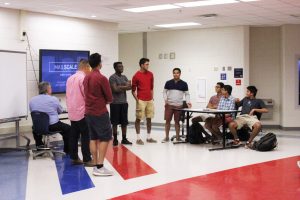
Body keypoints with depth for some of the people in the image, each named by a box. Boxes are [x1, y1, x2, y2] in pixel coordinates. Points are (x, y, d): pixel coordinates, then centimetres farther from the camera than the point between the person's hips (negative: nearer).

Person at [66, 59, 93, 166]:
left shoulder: (70, 78, 12)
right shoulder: (83, 78, -14)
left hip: (72, 112, 8)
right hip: (82, 112, -8)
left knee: (74, 135, 10)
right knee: (85, 136, -4)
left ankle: (74, 158, 14)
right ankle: (87, 160, -3)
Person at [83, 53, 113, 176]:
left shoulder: (86, 78, 9)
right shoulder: (102, 78, -15)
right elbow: (110, 98, -9)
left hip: (88, 112, 8)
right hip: (100, 112, -8)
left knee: (93, 138, 10)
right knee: (105, 138, -2)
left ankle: (95, 166, 11)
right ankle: (100, 167, -7)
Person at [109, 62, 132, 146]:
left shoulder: (124, 77, 14)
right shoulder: (112, 77, -7)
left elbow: (129, 87, 2)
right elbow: (115, 89, -17)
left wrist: (120, 87, -14)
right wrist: (125, 87, -7)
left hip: (124, 102, 6)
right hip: (115, 103, -6)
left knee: (124, 122, 8)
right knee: (115, 122, 0)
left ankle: (124, 139, 15)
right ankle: (115, 139, 8)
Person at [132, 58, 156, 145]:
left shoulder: (150, 74, 8)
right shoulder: (136, 76, -7)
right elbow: (133, 90, -3)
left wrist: (152, 97, 11)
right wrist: (137, 100, -9)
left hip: (149, 100, 5)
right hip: (141, 100, -5)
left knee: (149, 118, 9)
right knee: (138, 119, 1)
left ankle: (149, 137, 17)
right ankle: (138, 138, 6)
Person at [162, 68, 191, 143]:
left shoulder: (184, 84, 5)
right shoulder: (168, 83, 5)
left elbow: (187, 94, 8)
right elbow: (165, 92, 10)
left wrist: (188, 102, -7)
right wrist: (165, 99, -6)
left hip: (179, 105, 0)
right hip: (169, 105, 0)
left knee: (177, 121, 5)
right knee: (167, 120, 1)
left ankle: (177, 137, 14)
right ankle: (167, 137, 10)